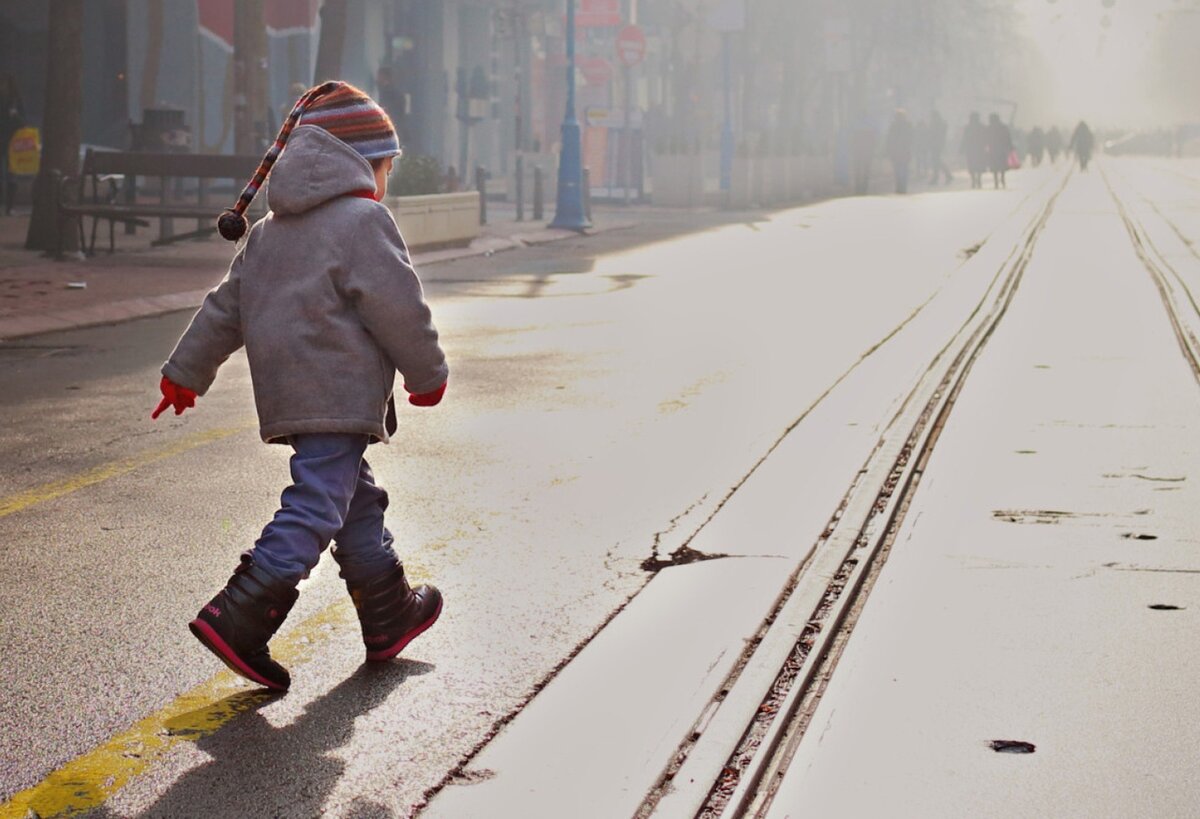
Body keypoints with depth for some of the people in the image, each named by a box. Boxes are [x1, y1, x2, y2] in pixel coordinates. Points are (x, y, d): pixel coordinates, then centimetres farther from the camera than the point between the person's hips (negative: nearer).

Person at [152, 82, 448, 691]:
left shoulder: (268, 231, 18)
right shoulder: (363, 220, -8)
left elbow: (226, 306, 21)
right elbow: (397, 308, -10)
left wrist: (186, 372, 27)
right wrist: (428, 375, 3)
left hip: (287, 394, 9)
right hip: (339, 395, -9)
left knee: (358, 501, 19)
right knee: (315, 505, -11)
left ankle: (388, 616, 29)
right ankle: (238, 619, -19)